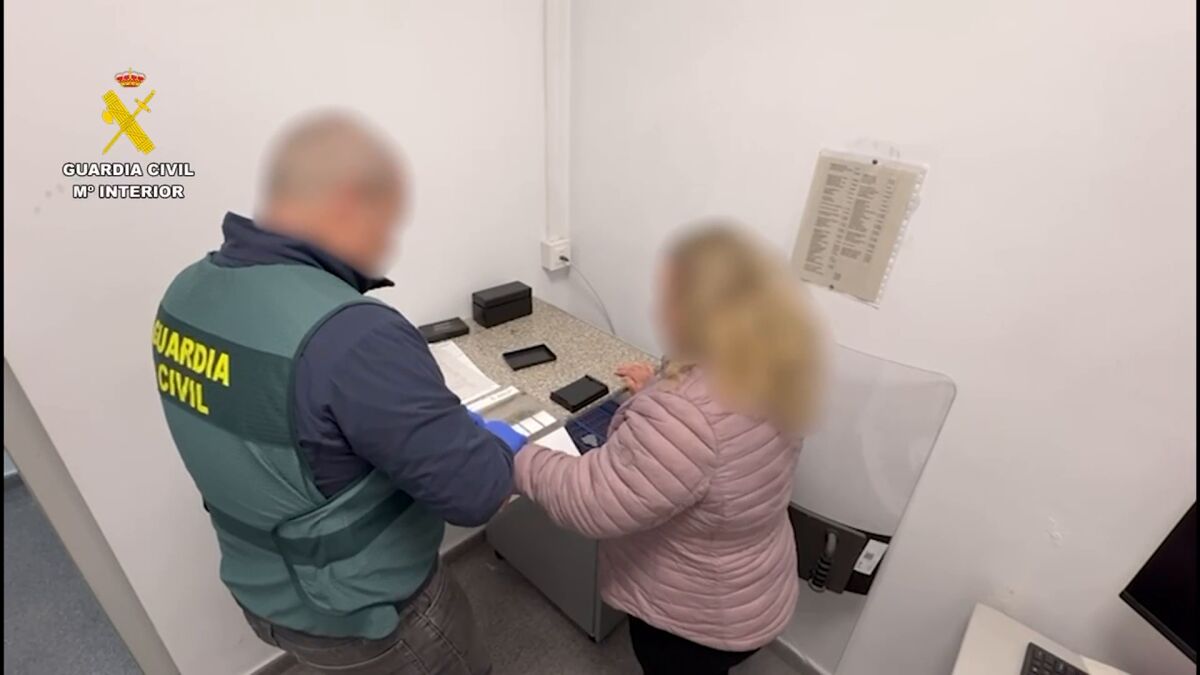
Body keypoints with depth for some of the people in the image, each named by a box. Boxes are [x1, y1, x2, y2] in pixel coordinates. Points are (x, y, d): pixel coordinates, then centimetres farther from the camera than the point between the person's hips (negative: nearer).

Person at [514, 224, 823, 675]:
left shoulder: (684, 413, -40)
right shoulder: (768, 374, -10)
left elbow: (590, 501, -33)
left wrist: (513, 457, -19)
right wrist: (661, 390, 6)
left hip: (697, 618, -6)